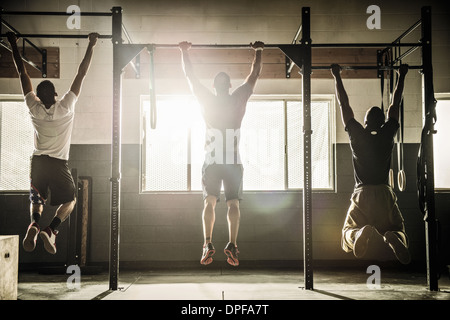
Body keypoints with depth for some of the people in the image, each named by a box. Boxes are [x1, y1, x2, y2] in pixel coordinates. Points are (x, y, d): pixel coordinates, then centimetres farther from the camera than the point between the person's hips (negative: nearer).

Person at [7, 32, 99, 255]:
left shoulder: (34, 109, -4)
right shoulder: (65, 107, -10)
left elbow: (23, 74, 4)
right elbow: (81, 74, -7)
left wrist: (14, 46, 12)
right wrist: (91, 45, -2)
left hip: (38, 162, 3)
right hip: (58, 164, -3)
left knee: (36, 200, 19)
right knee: (69, 200, 15)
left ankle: (34, 224, -14)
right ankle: (51, 230, -11)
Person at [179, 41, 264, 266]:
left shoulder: (207, 101, 6)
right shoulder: (239, 100, 6)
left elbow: (190, 76, 16)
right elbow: (255, 74, 17)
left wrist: (184, 51, 27)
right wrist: (258, 51, 28)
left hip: (212, 161, 0)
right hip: (233, 160, 0)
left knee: (209, 202, -2)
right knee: (233, 203, 0)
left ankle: (208, 243, -18)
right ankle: (232, 244, -15)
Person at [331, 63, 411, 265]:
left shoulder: (357, 136, 0)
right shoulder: (387, 136, 4)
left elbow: (344, 104, 8)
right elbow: (395, 105, 15)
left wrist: (337, 77, 17)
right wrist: (401, 77, 26)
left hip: (362, 195, -1)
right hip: (385, 194, 1)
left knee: (349, 233, 7)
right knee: (398, 231, 14)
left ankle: (364, 234, -32)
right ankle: (394, 239, -26)